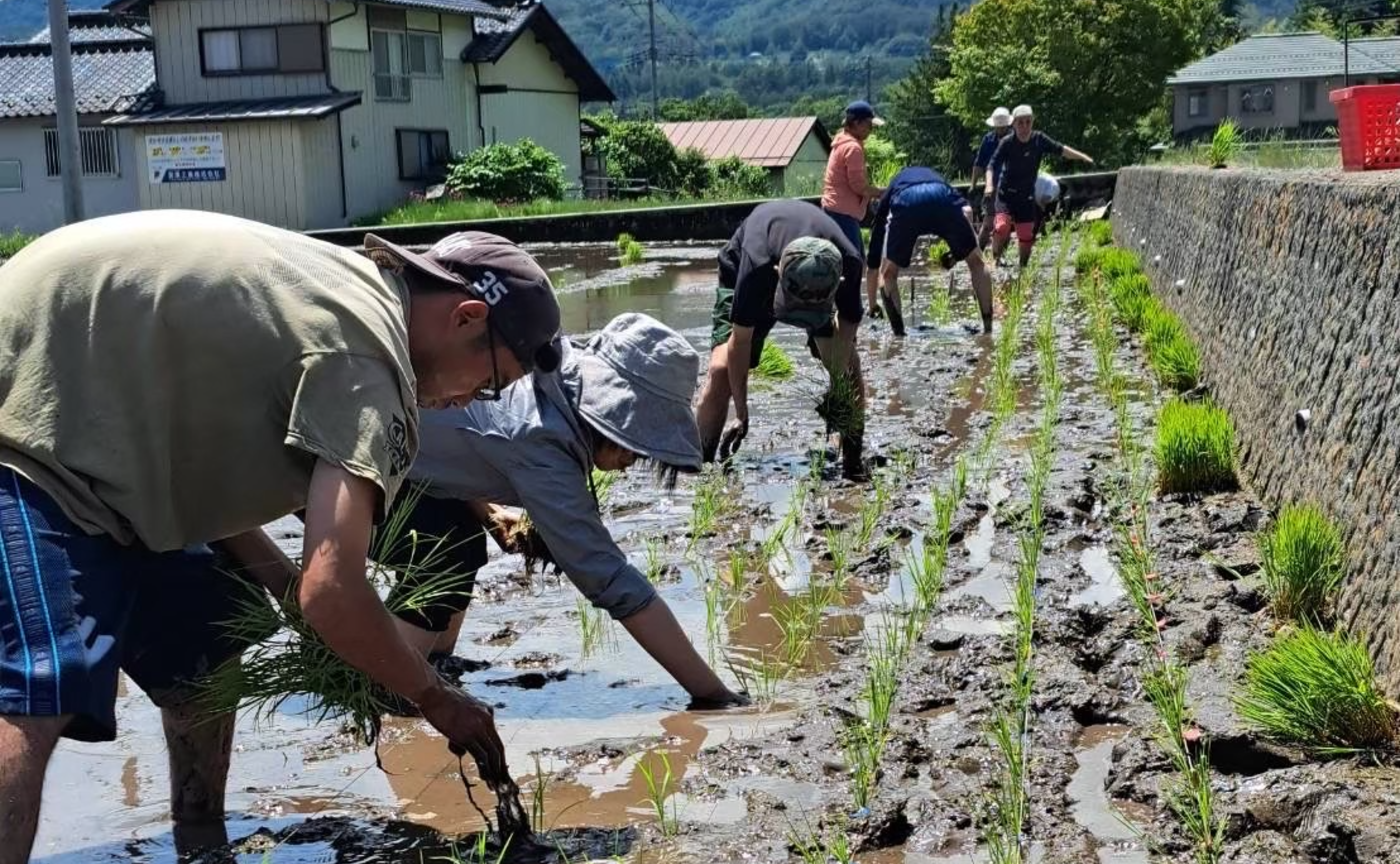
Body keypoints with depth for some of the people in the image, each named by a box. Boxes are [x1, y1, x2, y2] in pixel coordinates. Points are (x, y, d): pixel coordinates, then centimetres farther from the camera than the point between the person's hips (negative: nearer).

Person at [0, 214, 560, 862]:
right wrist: (436, 700, -11)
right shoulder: (368, 349, -21)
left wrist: (289, 591, 4)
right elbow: (332, 590, -27)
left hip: (77, 433, 11)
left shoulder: (342, 289, 9)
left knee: (204, 641, 16)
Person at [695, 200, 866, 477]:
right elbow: (740, 340, -32)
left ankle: (854, 463, 3)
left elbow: (848, 328, -25)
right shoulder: (756, 267, -44)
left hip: (818, 285, 2)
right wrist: (741, 414, -25)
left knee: (849, 365, -12)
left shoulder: (850, 265, -39)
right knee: (722, 368, -21)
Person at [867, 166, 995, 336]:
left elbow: (873, 258, 41)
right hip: (942, 198, 1)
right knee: (977, 262, 20)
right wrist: (959, 249, 23)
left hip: (905, 202, -1)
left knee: (888, 273, 20)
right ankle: (988, 328, 15)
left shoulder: (892, 191, 42)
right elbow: (967, 210, 19)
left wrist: (872, 305, 46)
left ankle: (899, 333, 10)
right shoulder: (937, 178, 44)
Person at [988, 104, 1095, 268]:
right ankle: (996, 259, 0)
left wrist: (1083, 157, -13)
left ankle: (1023, 266, 26)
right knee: (1002, 227, -24)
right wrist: (989, 185, -31)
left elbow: (1060, 149, -3)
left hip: (1027, 195, 3)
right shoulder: (1007, 143, -13)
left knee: (1026, 235, 5)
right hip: (1006, 193, -3)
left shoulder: (1039, 139, -5)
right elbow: (993, 165, -16)